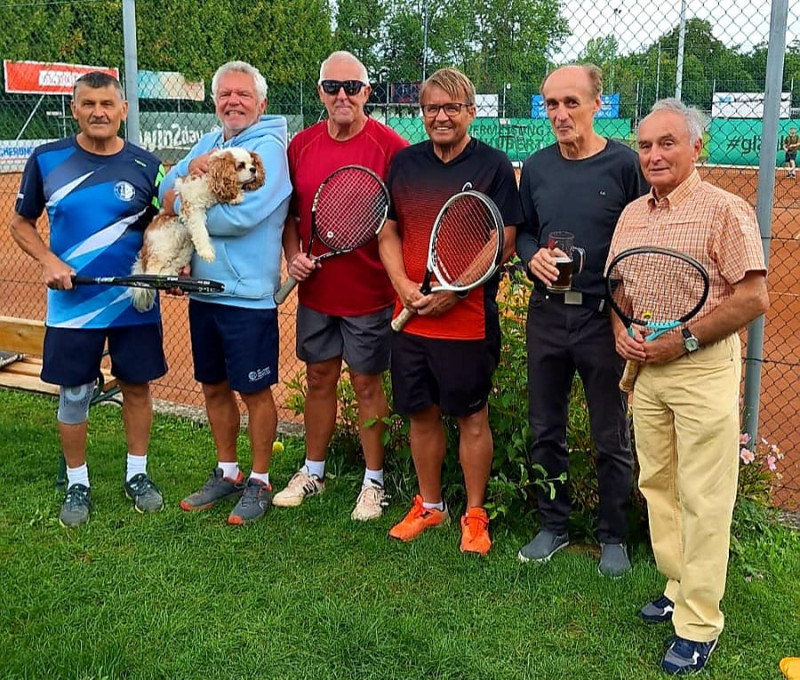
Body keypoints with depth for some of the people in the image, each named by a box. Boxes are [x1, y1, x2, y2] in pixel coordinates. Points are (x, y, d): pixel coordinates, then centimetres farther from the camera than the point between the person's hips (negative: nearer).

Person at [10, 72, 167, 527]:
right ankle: (78, 484, 25)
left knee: (137, 387, 10)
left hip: (135, 302, 1)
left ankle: (138, 474, 28)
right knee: (74, 394, 7)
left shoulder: (146, 165, -1)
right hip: (72, 303, 0)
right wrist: (49, 262, -11)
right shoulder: (47, 160, -2)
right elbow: (21, 224, 7)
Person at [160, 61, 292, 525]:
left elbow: (241, 216, -24)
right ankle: (227, 473, 32)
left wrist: (181, 204, -11)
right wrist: (192, 169, -15)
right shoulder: (207, 143, 12)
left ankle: (259, 482, 20)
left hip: (248, 295, -7)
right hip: (204, 290, 7)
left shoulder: (269, 147, -11)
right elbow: (167, 192, 5)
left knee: (255, 390, 5)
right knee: (214, 387, 16)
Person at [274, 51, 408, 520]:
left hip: (369, 293, -4)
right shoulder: (301, 145, 4)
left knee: (367, 384, 6)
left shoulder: (391, 147, -11)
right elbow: (290, 213, 14)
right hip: (316, 290, 5)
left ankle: (374, 482, 23)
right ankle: (313, 472, 32)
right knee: (319, 379, 16)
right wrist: (293, 255, -1)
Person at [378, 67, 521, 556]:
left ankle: (475, 514, 21)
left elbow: (503, 243, -9)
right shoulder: (404, 163, 10)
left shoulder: (494, 166, -3)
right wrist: (403, 285, -6)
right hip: (410, 315, 4)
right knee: (422, 413, 13)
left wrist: (452, 292, -15)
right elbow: (388, 233, 11)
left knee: (472, 417, 5)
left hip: (469, 319, -4)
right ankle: (429, 505, 31)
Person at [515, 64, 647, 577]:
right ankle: (554, 526, 31)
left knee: (612, 438, 8)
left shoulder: (626, 164, -8)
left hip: (605, 318, -4)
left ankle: (614, 537, 26)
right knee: (546, 431, 14)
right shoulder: (536, 167, 5)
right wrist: (532, 256, -7)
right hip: (547, 313, 4)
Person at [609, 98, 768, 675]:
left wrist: (683, 341, -16)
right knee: (657, 483, 12)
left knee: (703, 498, -2)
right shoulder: (631, 215, 11)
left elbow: (753, 298, -14)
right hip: (644, 366, 7)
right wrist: (621, 331, 0)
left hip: (705, 367, -6)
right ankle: (679, 588, 28)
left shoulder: (726, 210, -9)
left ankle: (699, 625, 8)